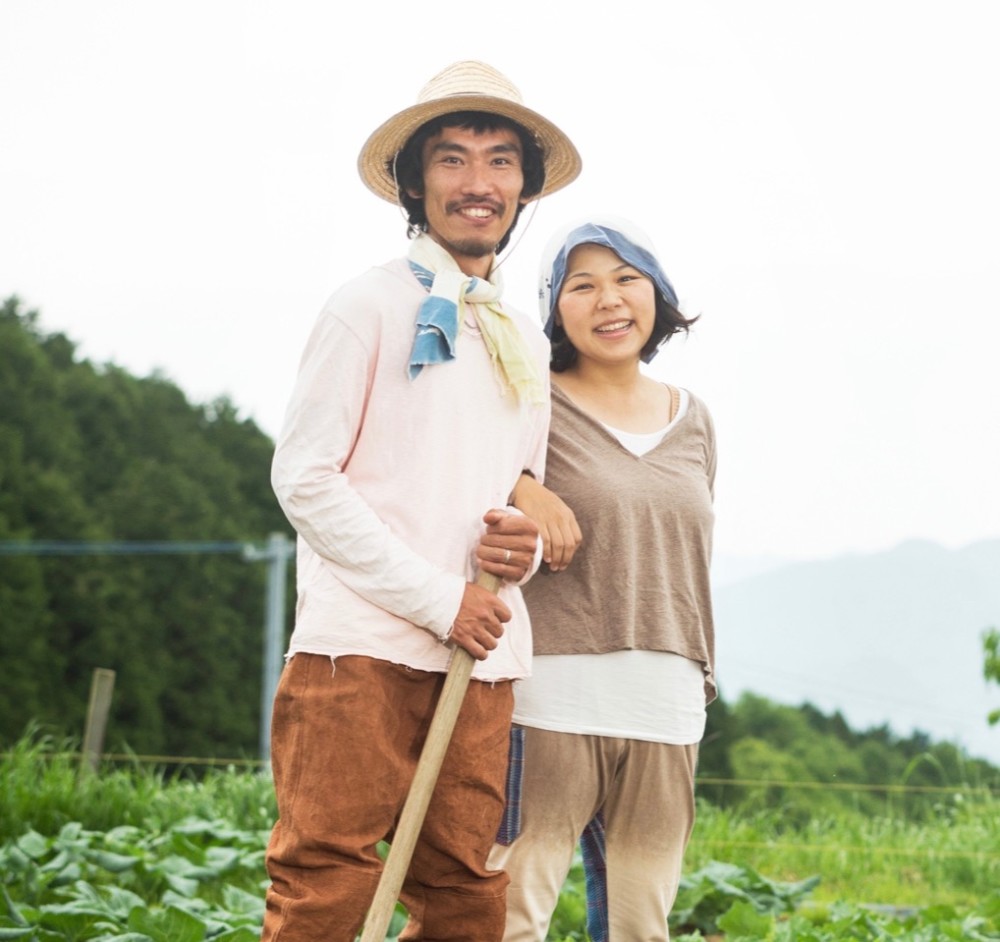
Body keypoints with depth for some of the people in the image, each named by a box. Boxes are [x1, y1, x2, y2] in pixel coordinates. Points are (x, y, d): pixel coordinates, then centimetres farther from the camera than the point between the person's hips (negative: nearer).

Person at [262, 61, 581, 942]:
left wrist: (526, 545, 1)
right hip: (365, 641, -6)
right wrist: (439, 597, -11)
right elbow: (304, 477, -6)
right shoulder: (370, 306, 0)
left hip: (481, 655, 6)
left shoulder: (527, 341, 20)